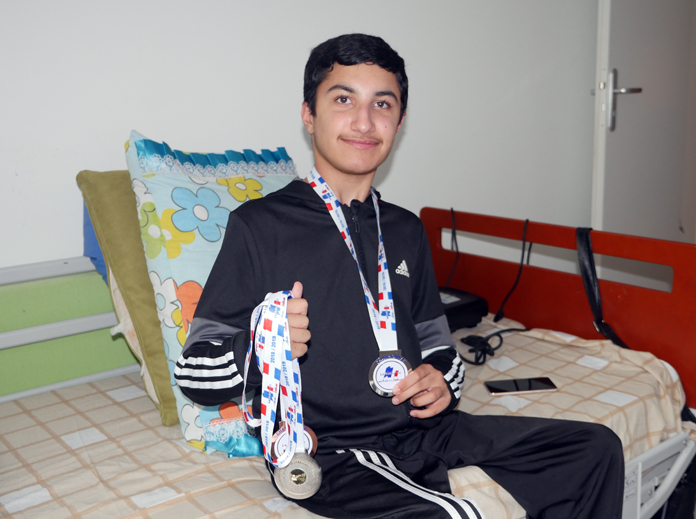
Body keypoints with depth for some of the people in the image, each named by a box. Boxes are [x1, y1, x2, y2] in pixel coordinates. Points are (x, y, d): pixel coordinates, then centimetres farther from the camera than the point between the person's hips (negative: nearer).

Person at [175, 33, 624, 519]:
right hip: (329, 452, -6)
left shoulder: (405, 229, 15)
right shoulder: (259, 224, -5)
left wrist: (441, 379, -1)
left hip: (419, 427, 7)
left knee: (595, 447, 2)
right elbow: (196, 373, -5)